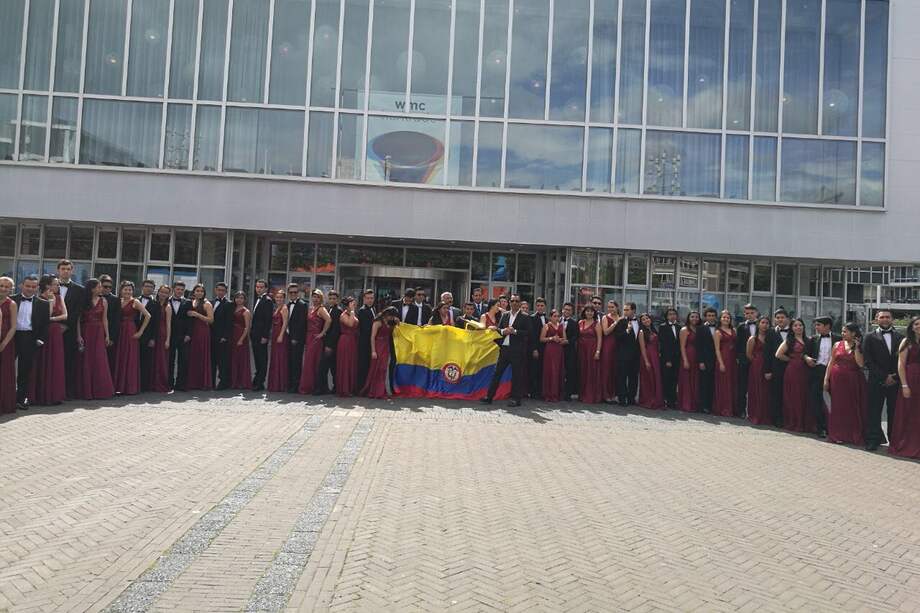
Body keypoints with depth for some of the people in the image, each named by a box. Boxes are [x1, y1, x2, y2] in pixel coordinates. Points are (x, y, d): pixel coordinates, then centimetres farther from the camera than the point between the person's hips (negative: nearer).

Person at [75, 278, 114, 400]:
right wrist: (79, 335, -12)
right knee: (86, 361, 1)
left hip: (99, 333, 2)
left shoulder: (103, 301, 6)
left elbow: (105, 319, 7)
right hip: (86, 333, -2)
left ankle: (100, 390, 7)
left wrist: (107, 335, 4)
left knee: (99, 361, 1)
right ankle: (86, 391, 7)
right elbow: (78, 319, -5)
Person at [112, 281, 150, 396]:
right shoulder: (119, 301, 12)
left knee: (131, 359, -1)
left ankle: (131, 388, 5)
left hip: (131, 332, -5)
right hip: (120, 332, 5)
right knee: (120, 359, 7)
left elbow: (147, 316, -9)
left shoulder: (135, 302, -3)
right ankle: (120, 386, 14)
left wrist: (140, 331, -10)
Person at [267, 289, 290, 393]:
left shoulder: (284, 308, -8)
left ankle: (281, 385, 0)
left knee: (280, 359, -5)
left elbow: (285, 323, -14)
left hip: (281, 335, -9)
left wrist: (281, 336, -20)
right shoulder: (276, 308, 18)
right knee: (274, 359, 12)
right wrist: (273, 335, 11)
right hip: (274, 335, 9)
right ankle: (274, 384, 19)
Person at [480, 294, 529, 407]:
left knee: (517, 375, 1)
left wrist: (514, 331, -16)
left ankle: (516, 399, 9)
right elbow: (498, 329, 15)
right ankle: (489, 397, 10)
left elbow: (528, 333, -8)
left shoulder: (524, 317, -1)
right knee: (497, 373, 6)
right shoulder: (504, 315, 14)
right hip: (504, 348, 5)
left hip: (517, 350, -5)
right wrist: (503, 331, -6)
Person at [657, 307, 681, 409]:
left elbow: (680, 343, 11)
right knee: (666, 380, -2)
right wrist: (667, 360, -11)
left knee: (674, 380, 5)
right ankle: (666, 401, 5)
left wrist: (680, 358, 2)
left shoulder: (679, 327, 11)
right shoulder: (662, 327, -1)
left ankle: (673, 401, 11)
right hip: (666, 359, -4)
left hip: (677, 358, 4)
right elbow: (662, 344, -6)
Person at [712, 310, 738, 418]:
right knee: (723, 384, 0)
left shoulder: (733, 330, 11)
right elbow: (717, 349, -8)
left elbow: (736, 345, 9)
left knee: (733, 384, 9)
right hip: (723, 359, -5)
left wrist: (737, 358, -2)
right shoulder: (718, 332, -3)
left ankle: (732, 408, 18)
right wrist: (721, 363, -15)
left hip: (733, 360, 6)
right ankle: (723, 409, 7)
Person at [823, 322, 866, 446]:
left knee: (852, 407, 3)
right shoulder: (837, 345, 6)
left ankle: (854, 435, 14)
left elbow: (861, 364, -14)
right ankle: (838, 434, 13)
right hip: (837, 379, 2)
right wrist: (826, 379, 0)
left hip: (853, 381, -2)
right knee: (838, 406, 5)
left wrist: (856, 348, -13)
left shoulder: (860, 347, 1)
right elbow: (830, 362, 5)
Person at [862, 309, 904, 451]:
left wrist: (895, 377, -4)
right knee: (874, 412, -1)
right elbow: (868, 361, -2)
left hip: (896, 381, 2)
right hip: (877, 381, -2)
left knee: (894, 413, 4)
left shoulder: (900, 337, 11)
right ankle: (873, 440, 4)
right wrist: (884, 377, -8)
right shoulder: (870, 338, 5)